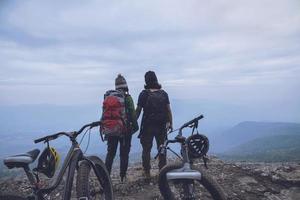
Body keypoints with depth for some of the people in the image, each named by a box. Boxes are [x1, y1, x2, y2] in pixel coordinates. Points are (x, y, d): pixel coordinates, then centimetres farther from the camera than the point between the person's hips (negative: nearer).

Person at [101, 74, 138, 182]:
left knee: (110, 153, 15)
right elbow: (132, 114, -11)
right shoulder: (127, 97, -9)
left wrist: (103, 127, 18)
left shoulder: (107, 96, 6)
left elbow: (104, 113, 9)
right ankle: (123, 177, 14)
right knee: (124, 153, 9)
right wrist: (135, 126, 1)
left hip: (109, 129, 4)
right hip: (124, 130, -4)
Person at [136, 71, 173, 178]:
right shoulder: (163, 93, 2)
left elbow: (138, 111, -6)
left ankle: (147, 172, 16)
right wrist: (170, 123, 10)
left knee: (146, 149, 10)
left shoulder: (144, 94, -7)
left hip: (147, 126, -2)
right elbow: (168, 110, 1)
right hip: (162, 126, 3)